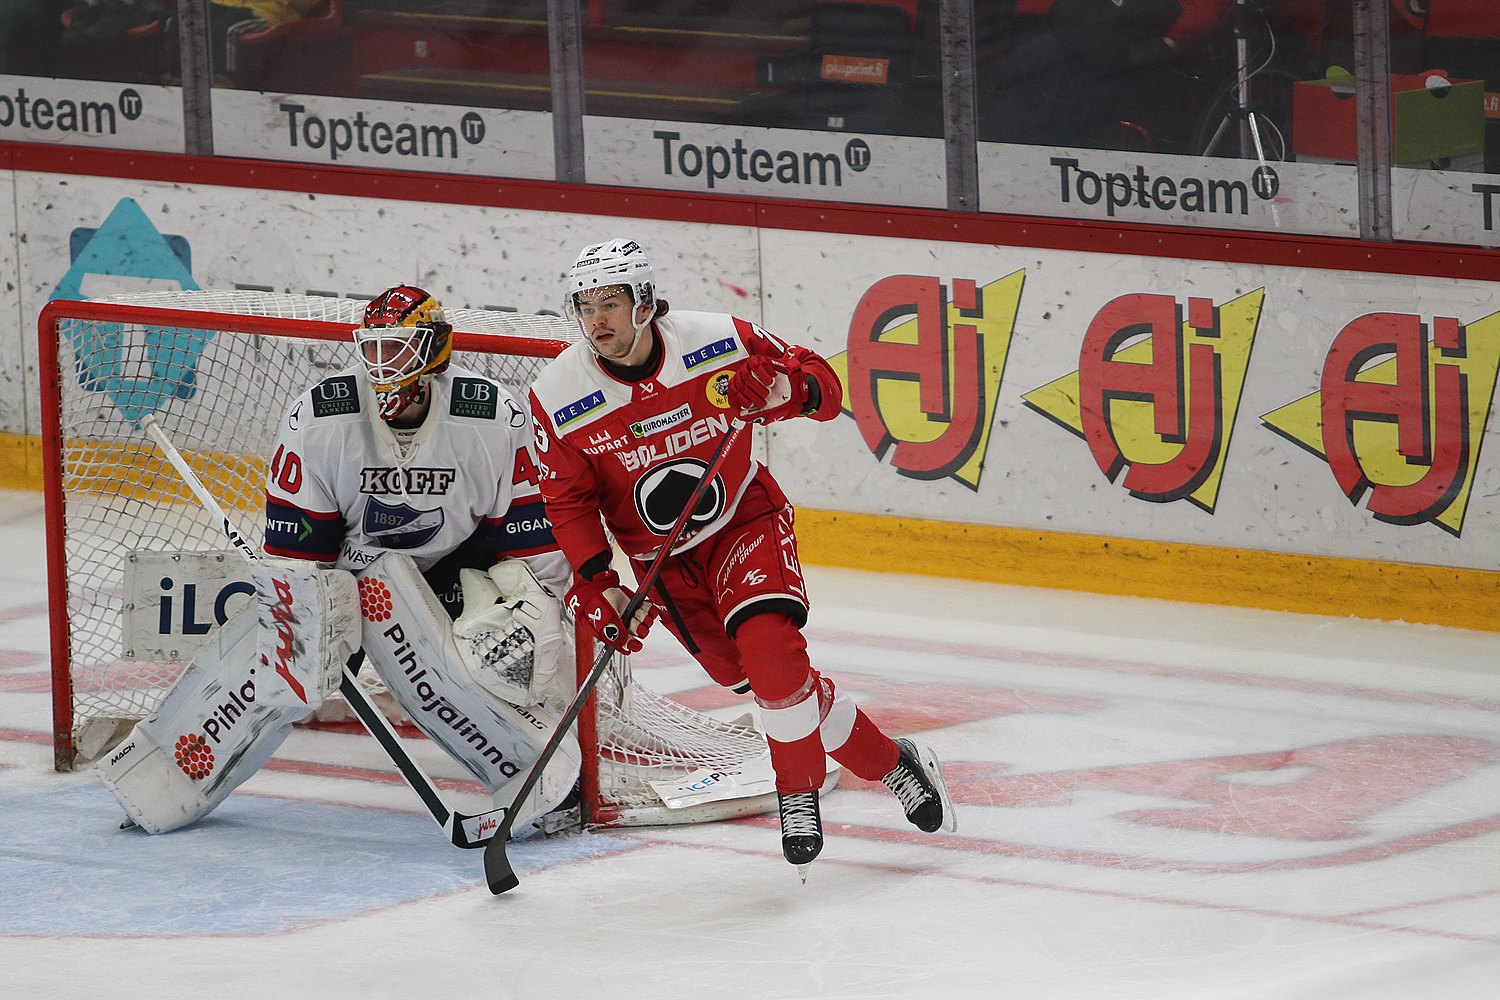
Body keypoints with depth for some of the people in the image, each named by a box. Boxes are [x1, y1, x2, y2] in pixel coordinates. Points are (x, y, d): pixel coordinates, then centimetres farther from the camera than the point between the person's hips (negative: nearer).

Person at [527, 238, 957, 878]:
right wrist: (596, 584, -15)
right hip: (662, 558, 2)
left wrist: (790, 388, -30)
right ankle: (889, 764, 21)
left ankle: (799, 795, -6)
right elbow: (569, 501, -5)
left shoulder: (719, 343, -18)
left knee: (768, 648, -25)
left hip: (745, 521, -2)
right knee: (764, 680, 2)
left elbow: (822, 387, -7)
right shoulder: (558, 398, -14)